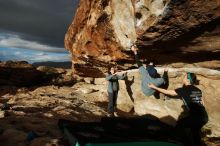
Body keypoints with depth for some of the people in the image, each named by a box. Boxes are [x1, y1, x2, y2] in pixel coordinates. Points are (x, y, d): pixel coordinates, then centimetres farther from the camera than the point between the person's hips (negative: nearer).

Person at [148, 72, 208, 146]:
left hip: (196, 117, -7)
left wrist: (154, 87, 9)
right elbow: (202, 103, 16)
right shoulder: (198, 90, 11)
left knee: (179, 124, 17)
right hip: (204, 117, 7)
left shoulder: (184, 90, -8)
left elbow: (167, 92, 0)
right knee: (195, 134, 26)